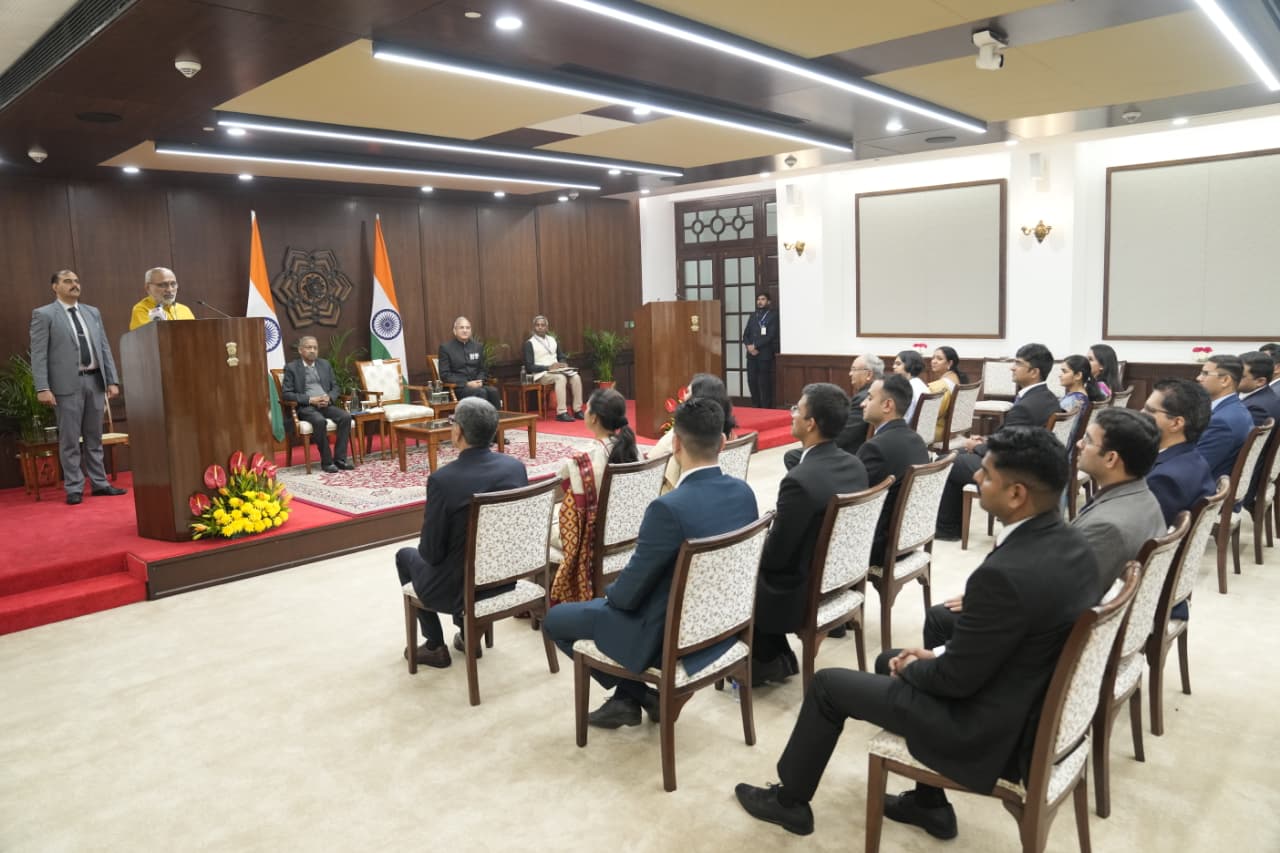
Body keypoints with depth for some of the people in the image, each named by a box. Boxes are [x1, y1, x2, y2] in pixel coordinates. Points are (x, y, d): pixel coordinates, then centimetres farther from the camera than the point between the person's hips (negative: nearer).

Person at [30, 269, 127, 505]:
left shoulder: (93, 312, 15)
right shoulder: (43, 314, 0)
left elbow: (105, 348, 13)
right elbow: (38, 355, -6)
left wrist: (112, 380, 5)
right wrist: (42, 388, -14)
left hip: (95, 380, 5)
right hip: (67, 383, -5)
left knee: (94, 437, 11)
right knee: (70, 440, 1)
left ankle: (99, 483, 17)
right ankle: (74, 488, 8)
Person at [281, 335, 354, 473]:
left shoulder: (325, 364, 16)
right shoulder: (291, 367, 3)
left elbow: (335, 387, 17)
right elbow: (286, 393, -5)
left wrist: (329, 398, -7)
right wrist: (310, 399, -16)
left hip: (326, 404, 4)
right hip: (305, 406, -4)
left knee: (346, 416, -24)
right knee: (320, 421, -36)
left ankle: (339, 458, -19)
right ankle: (326, 461, -24)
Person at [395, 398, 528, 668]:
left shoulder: (442, 479, -25)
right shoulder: (516, 466, -9)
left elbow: (432, 553, -18)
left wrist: (425, 538, 6)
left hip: (459, 588, -5)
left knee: (406, 555, 25)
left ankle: (435, 647, 30)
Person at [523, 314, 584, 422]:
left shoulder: (553, 340, 18)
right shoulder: (529, 343, -1)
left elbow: (562, 356, 20)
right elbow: (529, 367, -8)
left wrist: (563, 364, -5)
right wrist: (548, 367, -18)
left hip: (557, 370, 6)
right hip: (540, 374, -6)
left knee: (576, 377, -21)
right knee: (561, 378, -35)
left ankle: (577, 410, -20)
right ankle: (561, 412, -36)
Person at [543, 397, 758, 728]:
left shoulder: (669, 508, -31)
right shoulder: (744, 492, -7)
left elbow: (630, 592, -20)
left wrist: (609, 591, 4)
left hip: (670, 636, -7)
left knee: (555, 618, 11)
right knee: (616, 597, 31)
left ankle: (641, 694, 20)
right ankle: (627, 699, 30)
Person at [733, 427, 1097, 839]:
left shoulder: (1005, 573, -34)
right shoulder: (1069, 543, -4)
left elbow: (955, 679, -22)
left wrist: (912, 668, -2)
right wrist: (939, 653, 7)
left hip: (991, 728, -9)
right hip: (1036, 705, 9)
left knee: (828, 684, 5)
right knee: (889, 661, 27)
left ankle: (789, 800, 29)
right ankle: (929, 804, 34)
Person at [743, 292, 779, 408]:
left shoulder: (773, 316, 0)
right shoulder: (752, 316, 18)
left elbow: (771, 336, -10)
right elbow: (745, 334, 13)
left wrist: (756, 346, -13)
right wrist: (749, 346, -7)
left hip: (765, 354, -5)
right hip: (751, 354, 5)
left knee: (764, 383, -5)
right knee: (751, 381, 3)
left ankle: (766, 409, 1)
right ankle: (755, 407, 14)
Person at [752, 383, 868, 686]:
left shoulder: (800, 480, -29)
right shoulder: (855, 465, -4)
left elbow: (775, 555, -21)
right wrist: (762, 543, 14)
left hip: (802, 595, -8)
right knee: (755, 562, 26)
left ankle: (765, 663, 28)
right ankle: (779, 658, 30)